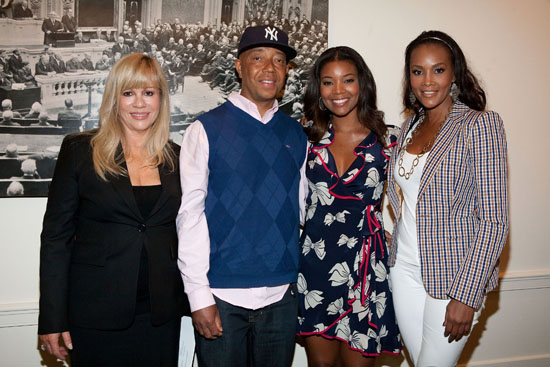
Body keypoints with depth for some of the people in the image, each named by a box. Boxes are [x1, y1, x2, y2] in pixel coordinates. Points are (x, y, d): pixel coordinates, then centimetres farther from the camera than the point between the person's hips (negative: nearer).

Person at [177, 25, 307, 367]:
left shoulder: (296, 135, 8)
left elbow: (300, 208, 12)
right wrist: (199, 296, -10)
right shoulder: (206, 130, -4)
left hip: (282, 297, 4)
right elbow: (190, 214, -7)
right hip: (221, 296, -3)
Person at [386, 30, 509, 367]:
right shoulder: (411, 125, 7)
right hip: (405, 266, 6)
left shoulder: (480, 124, -13)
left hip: (454, 275, -5)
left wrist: (467, 295, -18)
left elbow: (494, 220, -16)